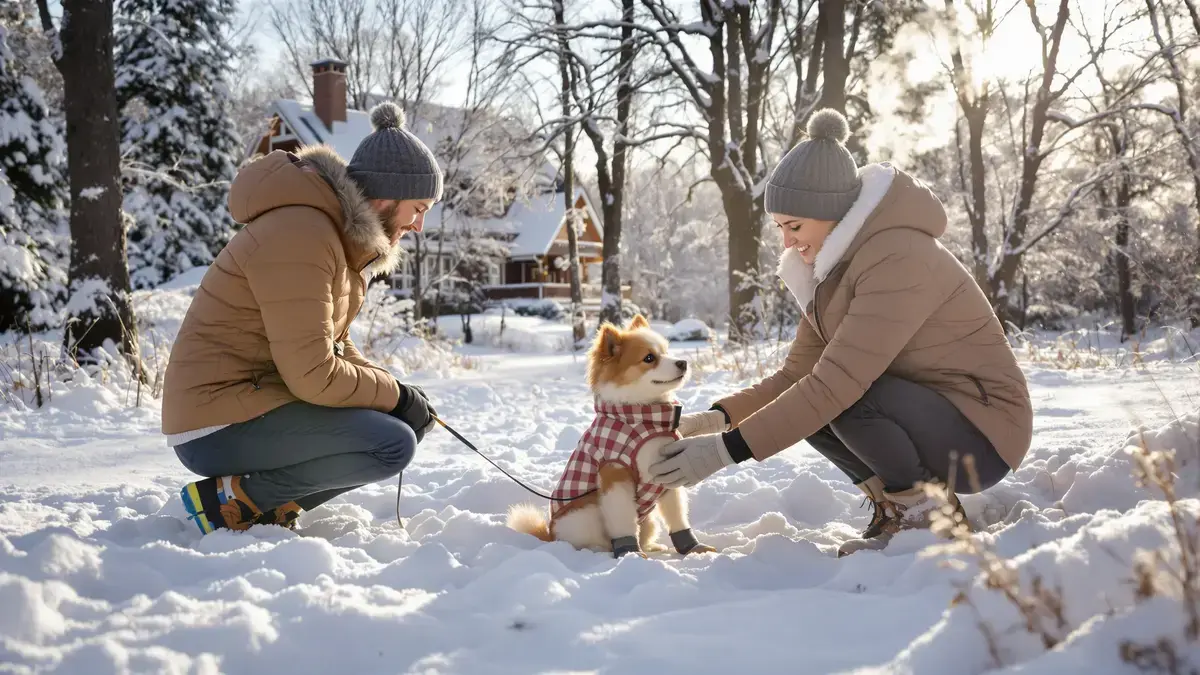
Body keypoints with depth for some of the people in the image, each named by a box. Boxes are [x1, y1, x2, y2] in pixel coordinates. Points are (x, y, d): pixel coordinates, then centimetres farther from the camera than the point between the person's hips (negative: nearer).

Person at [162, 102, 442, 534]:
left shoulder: (346, 235, 11)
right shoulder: (300, 233, -21)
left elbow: (330, 346, 17)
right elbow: (312, 374, -24)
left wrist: (396, 393, 2)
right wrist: (394, 393, -10)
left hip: (259, 398, 10)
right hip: (220, 427, -10)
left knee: (409, 424, 7)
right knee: (392, 444, -21)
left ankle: (272, 506, 4)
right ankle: (232, 499, -10)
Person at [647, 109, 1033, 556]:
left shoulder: (897, 258, -26)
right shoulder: (836, 264, 4)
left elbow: (838, 382, -33)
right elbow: (797, 373, 3)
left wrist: (728, 449, -32)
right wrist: (721, 417, -13)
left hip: (983, 430, -9)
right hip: (926, 411, 9)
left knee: (842, 399, -29)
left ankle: (926, 516, -9)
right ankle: (895, 503, 6)